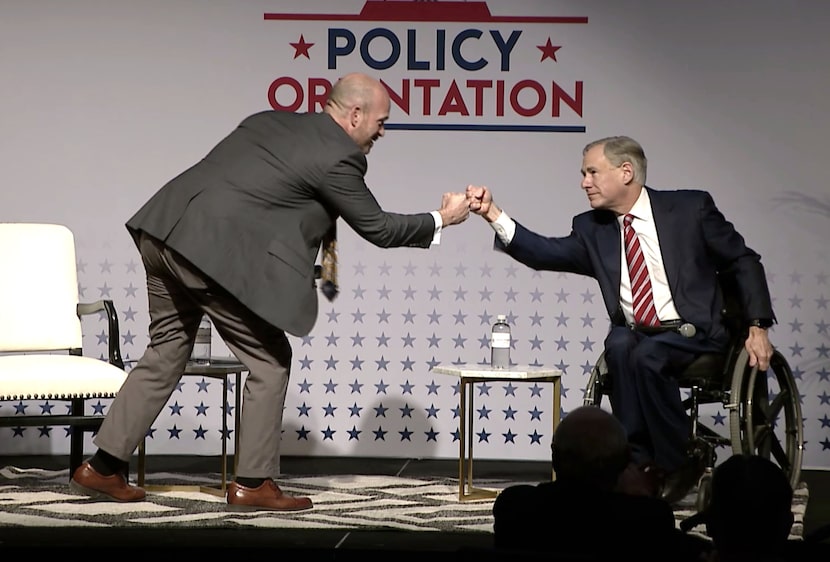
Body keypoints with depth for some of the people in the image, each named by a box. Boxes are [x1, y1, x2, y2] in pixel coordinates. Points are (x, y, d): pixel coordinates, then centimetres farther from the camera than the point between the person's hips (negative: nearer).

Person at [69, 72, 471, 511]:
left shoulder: (272, 122, 18)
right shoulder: (337, 157, -5)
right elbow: (377, 228, 2)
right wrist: (441, 220, 14)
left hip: (165, 229, 8)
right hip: (215, 253, -8)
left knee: (167, 353, 19)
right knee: (270, 361, 6)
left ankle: (102, 467, 23)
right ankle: (252, 484, 10)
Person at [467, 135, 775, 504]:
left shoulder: (690, 208, 0)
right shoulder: (592, 229, 9)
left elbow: (744, 262, 5)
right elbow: (545, 253, -6)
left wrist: (757, 326, -4)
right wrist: (493, 214, -17)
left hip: (692, 334, -3)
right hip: (634, 334, 3)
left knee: (646, 355, -33)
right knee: (620, 345, -32)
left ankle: (679, 460, -14)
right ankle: (639, 462, -24)